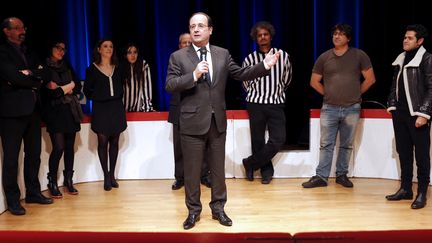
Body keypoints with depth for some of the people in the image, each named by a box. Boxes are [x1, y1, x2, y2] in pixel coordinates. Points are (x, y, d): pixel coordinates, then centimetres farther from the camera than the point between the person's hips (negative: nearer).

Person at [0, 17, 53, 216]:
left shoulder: (28, 53, 18)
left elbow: (42, 73, 5)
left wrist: (28, 74, -14)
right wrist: (34, 82, -4)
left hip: (32, 109, 7)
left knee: (34, 154, 12)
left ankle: (33, 192, 23)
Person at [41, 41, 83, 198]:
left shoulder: (67, 67, 17)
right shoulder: (44, 67, -1)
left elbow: (77, 87, 11)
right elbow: (48, 92, -10)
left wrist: (60, 89, -4)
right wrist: (67, 88, -2)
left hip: (70, 111, 5)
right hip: (55, 112, -5)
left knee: (70, 147, 4)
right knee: (58, 147, -10)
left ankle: (68, 181, 13)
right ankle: (52, 182, 3)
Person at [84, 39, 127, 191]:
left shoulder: (117, 68, 10)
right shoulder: (92, 68, 0)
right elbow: (87, 90, 5)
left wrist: (118, 99, 6)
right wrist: (96, 99, 0)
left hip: (116, 108, 3)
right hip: (101, 109, -3)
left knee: (114, 142, 4)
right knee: (103, 142, -2)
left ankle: (112, 175, 12)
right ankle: (106, 176, 5)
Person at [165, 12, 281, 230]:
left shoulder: (223, 54, 7)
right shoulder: (178, 57, -1)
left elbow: (241, 74, 7)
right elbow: (169, 86, -9)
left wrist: (264, 65, -6)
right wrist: (193, 75, -21)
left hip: (217, 121, 3)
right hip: (192, 122, -2)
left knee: (218, 168, 12)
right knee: (192, 170, 7)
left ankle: (218, 208, 28)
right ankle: (193, 211, 24)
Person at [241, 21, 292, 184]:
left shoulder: (283, 56, 1)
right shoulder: (249, 59, 0)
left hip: (277, 104, 1)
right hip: (256, 104, 0)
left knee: (278, 139, -9)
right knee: (257, 140, 2)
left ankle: (250, 163, 7)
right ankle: (266, 171, 19)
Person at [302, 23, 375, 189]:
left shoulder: (359, 55, 0)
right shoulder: (324, 57, 4)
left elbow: (370, 79, 4)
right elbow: (314, 82, 10)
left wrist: (356, 93, 5)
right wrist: (328, 94, 6)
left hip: (352, 109, 0)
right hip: (329, 108, 1)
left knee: (346, 145, 9)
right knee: (326, 144, 1)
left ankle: (342, 175, 22)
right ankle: (321, 177, 6)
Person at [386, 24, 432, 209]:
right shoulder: (401, 59, 14)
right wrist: (392, 106, 10)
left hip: (417, 115, -6)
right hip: (400, 113, 6)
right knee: (403, 152, 11)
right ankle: (405, 189, 21)